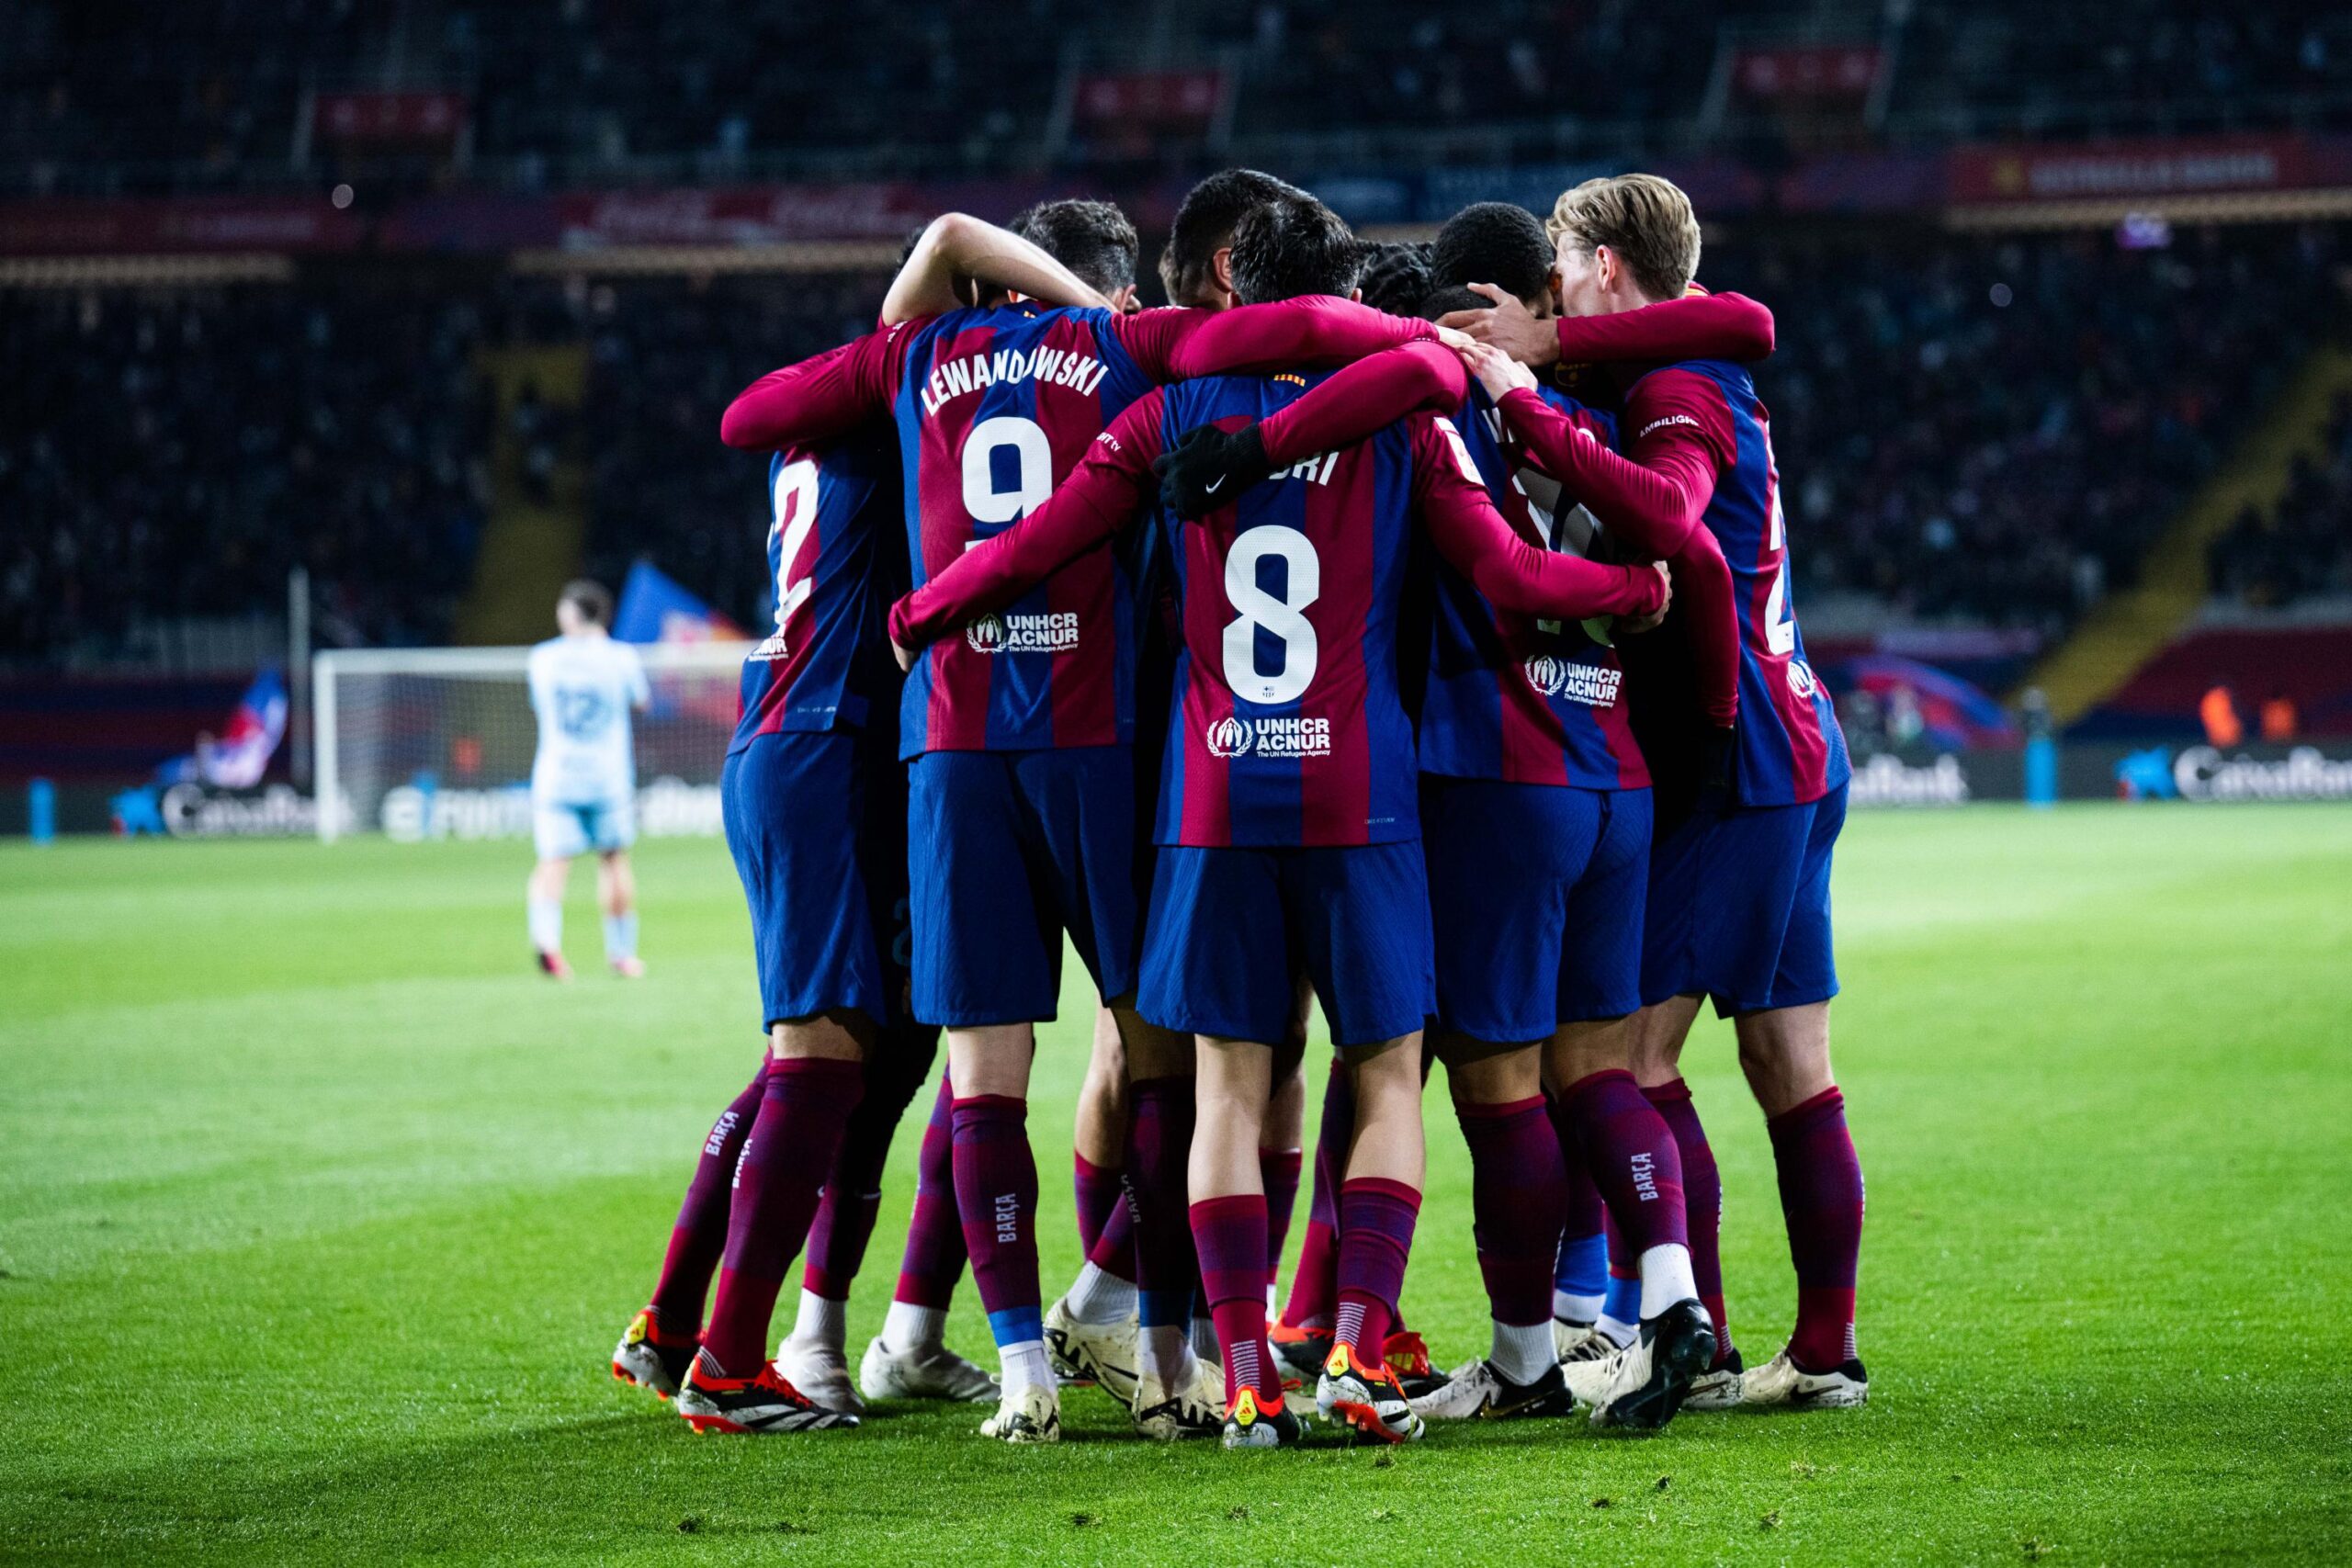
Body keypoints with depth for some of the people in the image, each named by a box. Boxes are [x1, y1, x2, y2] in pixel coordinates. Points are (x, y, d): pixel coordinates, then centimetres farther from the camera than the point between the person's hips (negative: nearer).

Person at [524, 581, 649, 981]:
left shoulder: (543, 658, 2)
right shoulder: (621, 657, -2)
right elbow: (641, 700, 17)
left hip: (555, 777, 0)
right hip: (609, 778, 0)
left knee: (553, 863, -7)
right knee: (614, 860, 14)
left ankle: (546, 936, -33)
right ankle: (622, 952, 20)